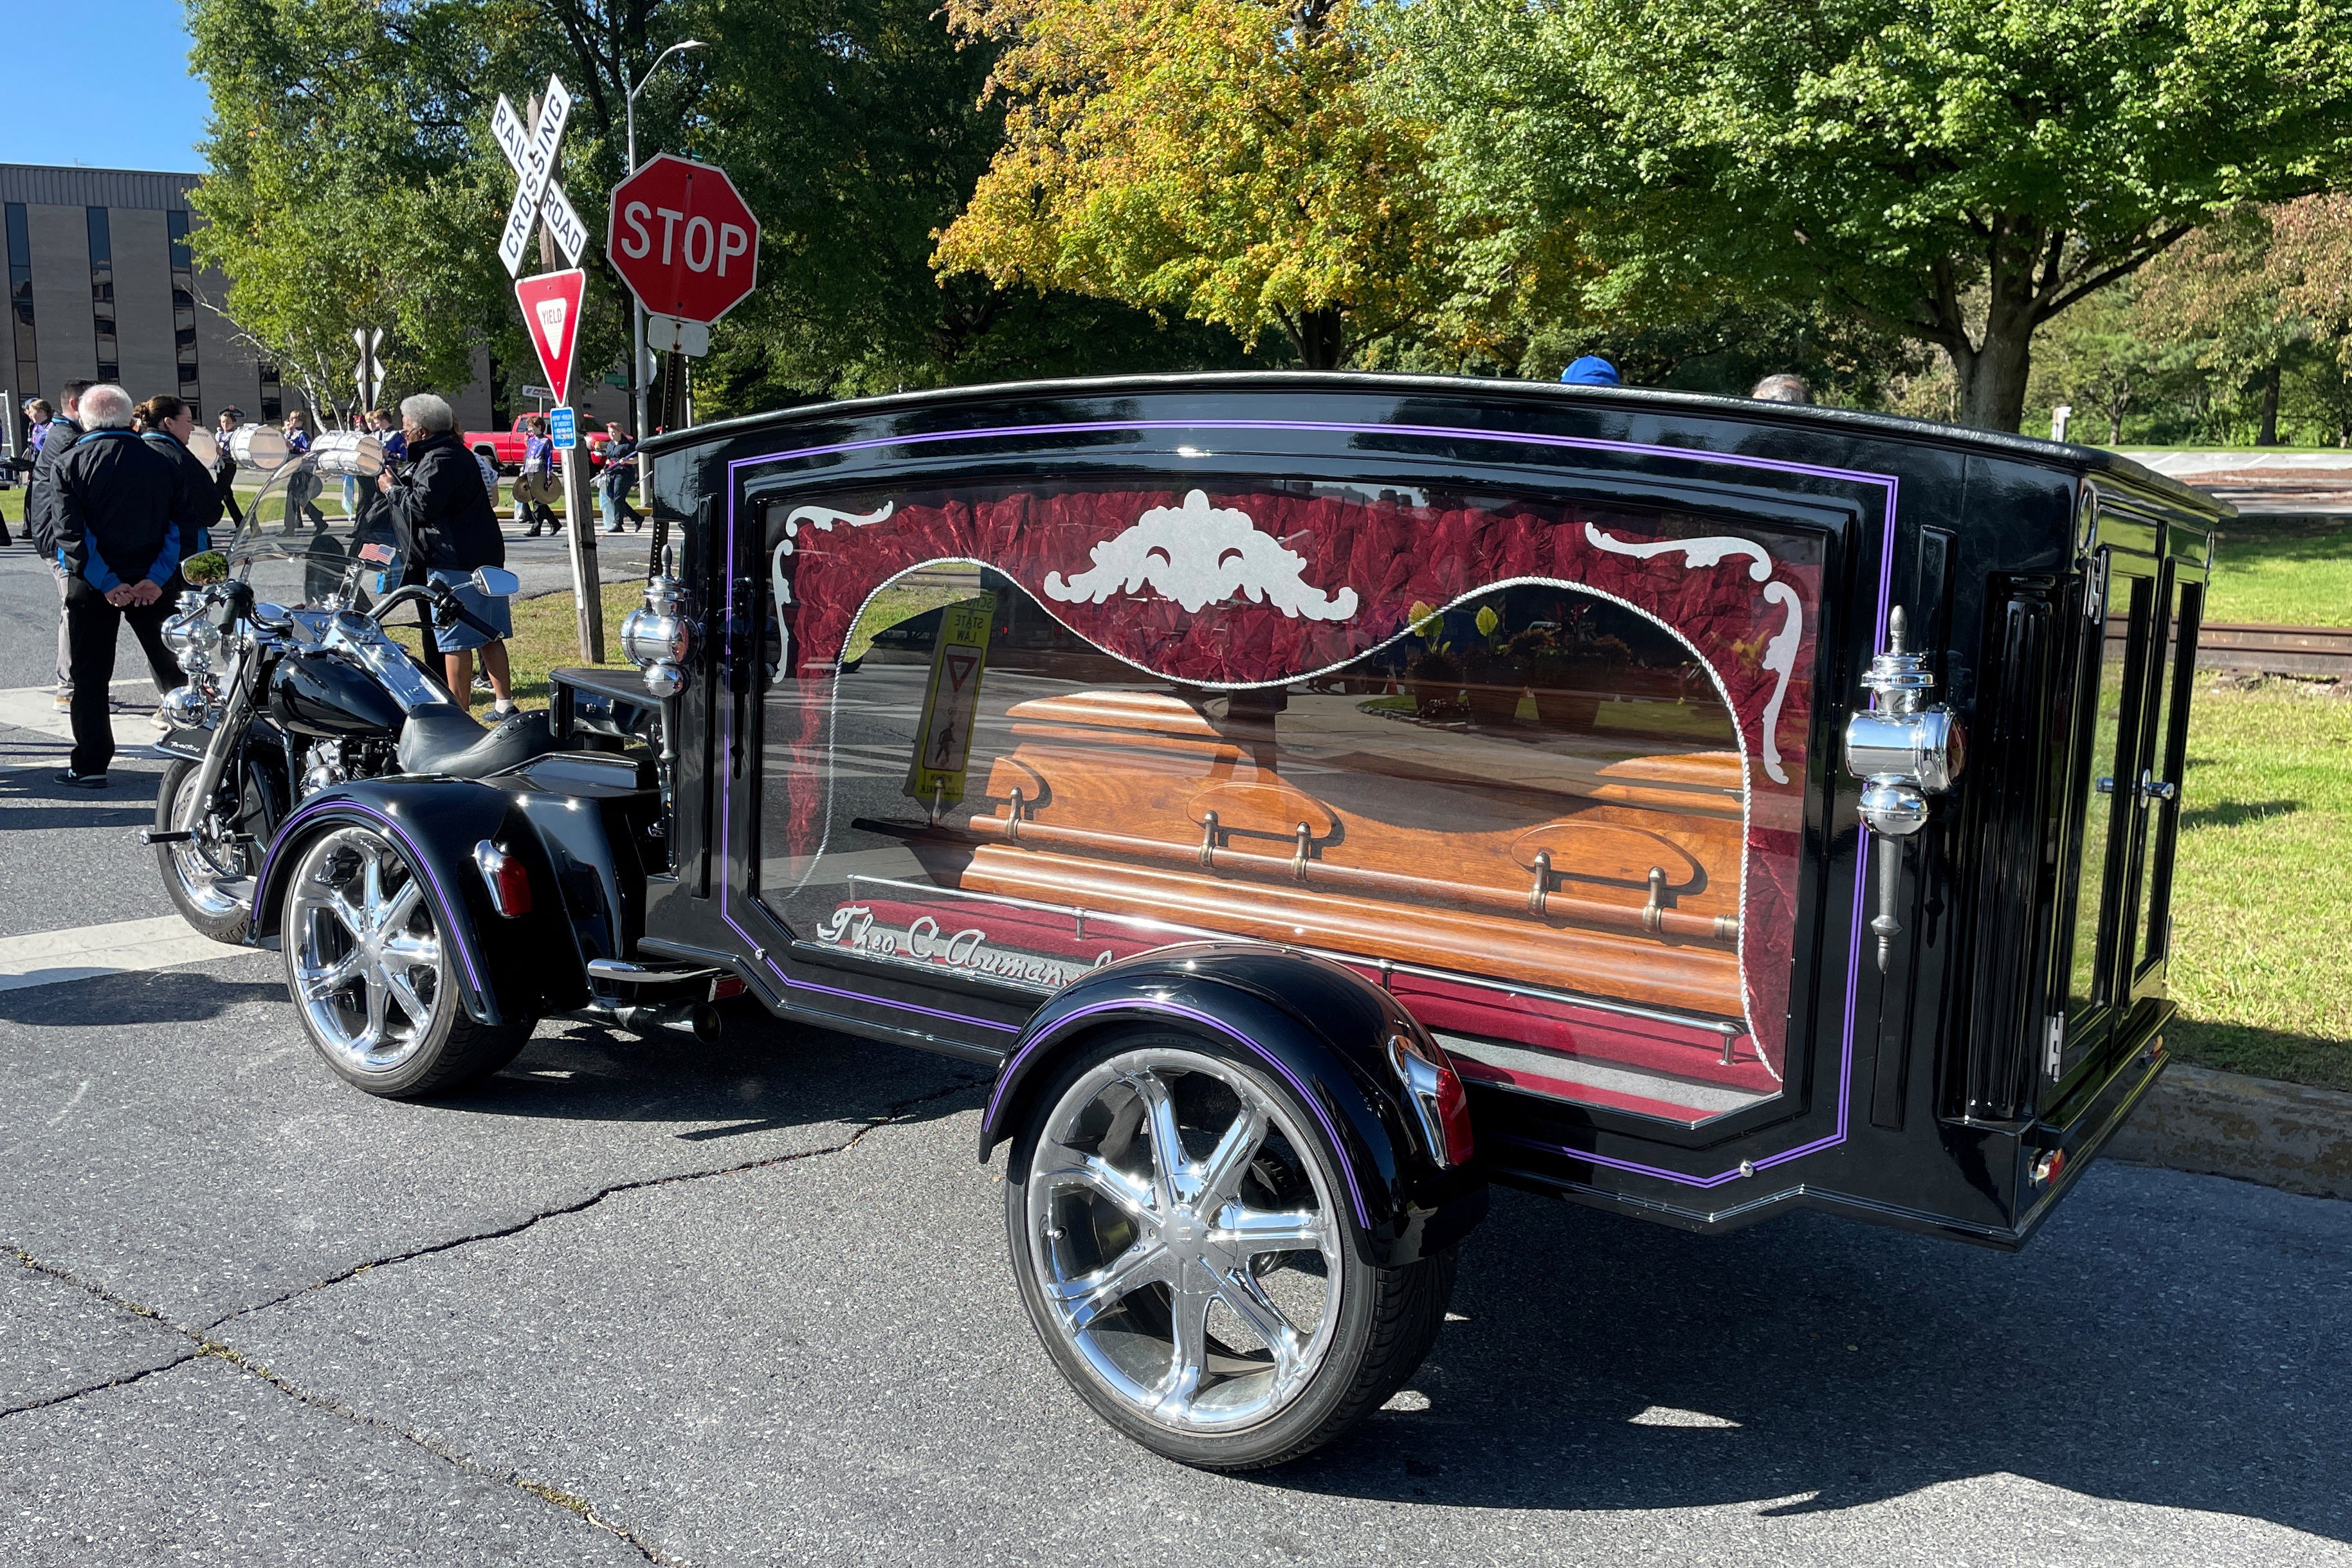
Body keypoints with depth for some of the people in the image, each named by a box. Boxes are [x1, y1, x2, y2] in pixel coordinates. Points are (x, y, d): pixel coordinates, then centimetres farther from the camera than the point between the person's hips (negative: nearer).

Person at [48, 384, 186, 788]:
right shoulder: (162, 463, 0)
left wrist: (107, 584, -15)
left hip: (92, 587, -2)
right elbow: (178, 526, -8)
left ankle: (90, 765, 7)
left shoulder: (68, 465, -5)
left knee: (90, 677, 6)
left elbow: (69, 533, -14)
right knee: (171, 667, 14)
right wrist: (156, 578, -12)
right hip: (153, 585, 2)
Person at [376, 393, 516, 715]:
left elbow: (423, 506, -21)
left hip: (454, 561, -10)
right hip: (485, 555, 10)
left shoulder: (439, 459, -14)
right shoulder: (457, 453, 18)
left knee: (456, 641, -5)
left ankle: (460, 713, -2)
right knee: (490, 636, 13)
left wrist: (393, 488, -6)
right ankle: (505, 704, 17)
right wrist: (399, 481, 13)